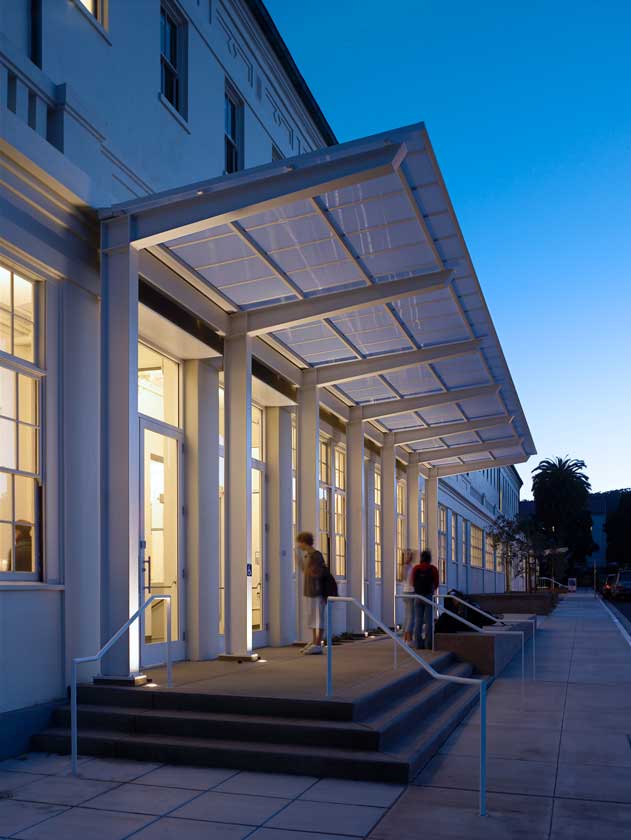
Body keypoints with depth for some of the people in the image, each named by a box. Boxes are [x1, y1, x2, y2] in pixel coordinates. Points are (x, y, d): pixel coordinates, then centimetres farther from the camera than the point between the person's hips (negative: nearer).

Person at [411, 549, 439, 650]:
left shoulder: (415, 568, 1)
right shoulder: (433, 568, -3)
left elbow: (412, 582, 6)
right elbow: (436, 583, 1)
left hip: (418, 596, 2)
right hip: (429, 596, -2)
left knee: (418, 621, 5)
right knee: (429, 621, 2)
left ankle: (418, 643, 4)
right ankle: (429, 643, 0)